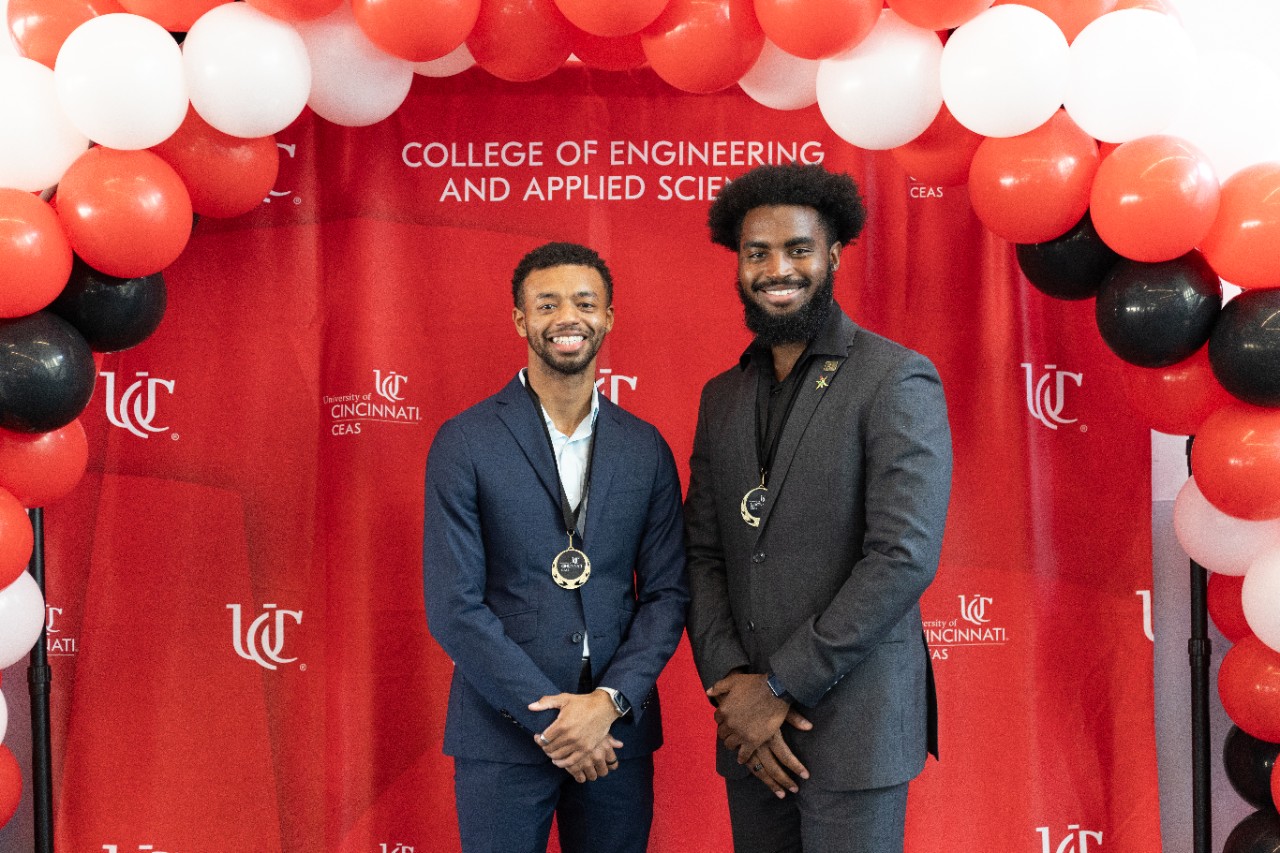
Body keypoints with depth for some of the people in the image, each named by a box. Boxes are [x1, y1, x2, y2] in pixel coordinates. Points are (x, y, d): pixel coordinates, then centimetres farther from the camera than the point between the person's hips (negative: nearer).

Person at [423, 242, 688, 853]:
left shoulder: (646, 448, 5)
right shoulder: (464, 443, -5)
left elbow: (667, 591, 4)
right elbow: (453, 607, -9)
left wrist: (610, 701, -10)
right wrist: (550, 715, -12)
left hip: (618, 730, 3)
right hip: (504, 734, -2)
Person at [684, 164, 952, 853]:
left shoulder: (898, 381, -8)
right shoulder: (722, 396, 10)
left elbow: (905, 558, -16)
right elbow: (702, 555, 8)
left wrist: (781, 687, -14)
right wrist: (729, 685, -7)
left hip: (854, 728, -5)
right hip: (750, 730, 5)